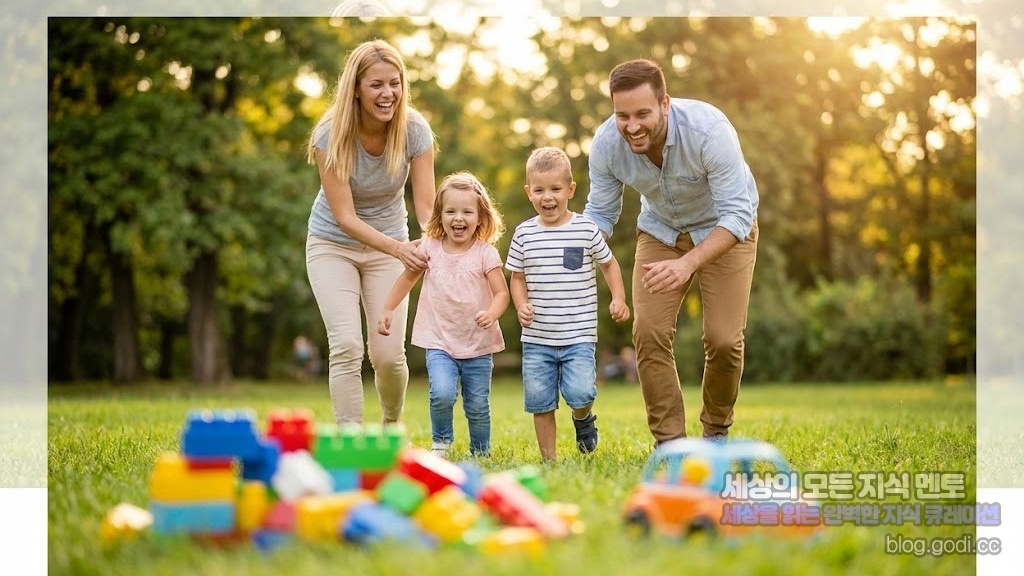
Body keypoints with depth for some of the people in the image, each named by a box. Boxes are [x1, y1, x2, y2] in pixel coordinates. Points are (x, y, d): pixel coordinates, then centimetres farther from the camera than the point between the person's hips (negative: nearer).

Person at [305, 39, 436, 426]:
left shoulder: (414, 130, -18)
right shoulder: (331, 135, -24)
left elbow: (425, 204, -20)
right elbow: (345, 217, -27)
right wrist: (399, 249, -42)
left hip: (389, 243, 2)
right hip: (334, 245, -2)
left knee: (388, 353, -4)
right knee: (346, 347, -16)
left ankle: (392, 426, 26)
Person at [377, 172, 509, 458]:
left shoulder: (485, 253, -6)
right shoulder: (430, 248, 1)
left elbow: (501, 292, -9)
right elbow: (408, 278, 16)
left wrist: (491, 314, -29)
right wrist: (388, 309, 16)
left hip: (478, 345, 0)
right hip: (439, 342, 1)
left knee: (478, 406, 6)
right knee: (442, 394, -21)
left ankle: (481, 453, 28)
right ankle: (441, 442, 3)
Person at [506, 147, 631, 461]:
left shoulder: (587, 230, -2)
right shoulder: (524, 234, 2)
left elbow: (609, 264, 12)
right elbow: (518, 277, 12)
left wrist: (618, 299, -1)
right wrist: (521, 305, -6)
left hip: (579, 335, -2)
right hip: (537, 338, 2)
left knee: (579, 394, -15)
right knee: (539, 400, 4)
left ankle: (583, 418, 20)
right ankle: (548, 458, 20)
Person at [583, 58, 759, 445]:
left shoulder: (708, 130, -36)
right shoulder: (606, 144, -24)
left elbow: (737, 214, -35)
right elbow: (599, 214, -10)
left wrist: (688, 263, -49)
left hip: (723, 229, -3)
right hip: (660, 231, 3)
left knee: (723, 340, -11)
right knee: (649, 333, -12)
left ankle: (716, 432, 16)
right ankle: (670, 442, -1)